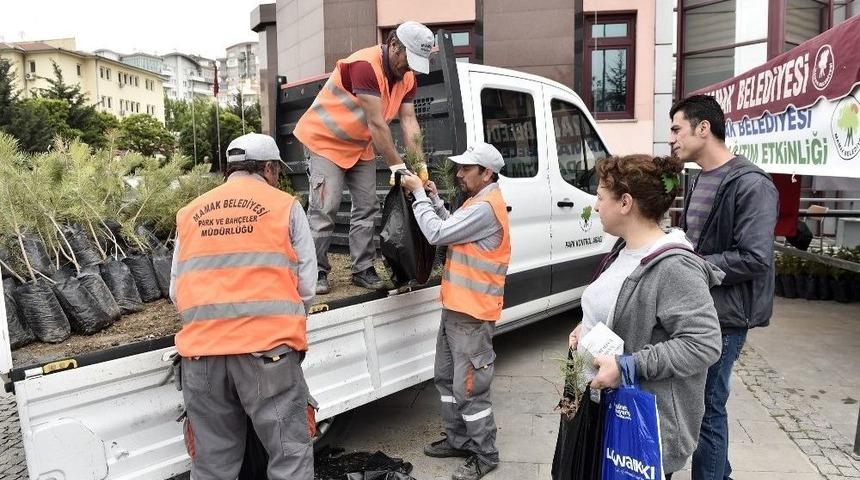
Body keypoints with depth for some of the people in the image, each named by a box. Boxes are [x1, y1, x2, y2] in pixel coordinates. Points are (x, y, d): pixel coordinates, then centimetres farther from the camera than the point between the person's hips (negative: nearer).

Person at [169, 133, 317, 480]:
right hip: (267, 347, -4)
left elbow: (176, 291, 15)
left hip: (201, 350, 4)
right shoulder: (285, 205, 4)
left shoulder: (189, 213, 14)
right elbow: (307, 284, 2)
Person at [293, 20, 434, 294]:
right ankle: (317, 273, 0)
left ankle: (363, 269, 11)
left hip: (360, 146, 8)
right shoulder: (365, 65, -29)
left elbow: (409, 122, -8)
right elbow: (377, 124, -31)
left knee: (366, 207, 4)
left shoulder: (407, 77, -3)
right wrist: (397, 167, -29)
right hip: (324, 140, -7)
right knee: (325, 208, -10)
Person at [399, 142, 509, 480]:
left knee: (469, 388, -1)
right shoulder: (478, 202, 15)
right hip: (456, 309, 11)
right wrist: (434, 199, 4)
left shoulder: (485, 208, -19)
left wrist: (419, 194, -11)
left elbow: (437, 233, -22)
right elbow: (450, 231, 14)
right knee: (446, 377, 19)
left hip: (472, 315, -11)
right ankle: (458, 440, 33)